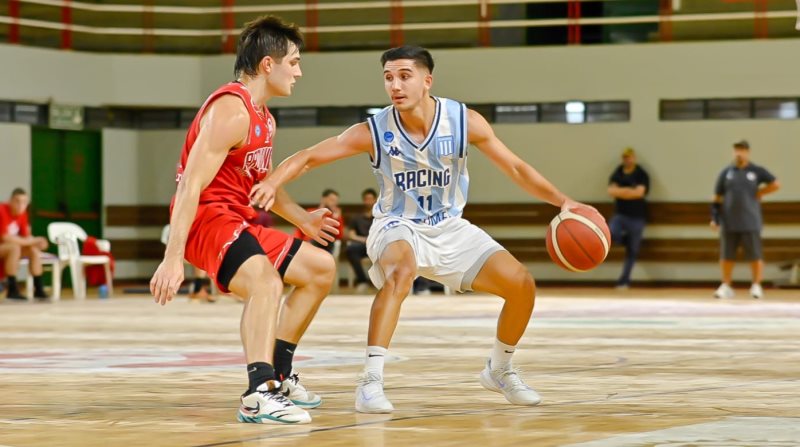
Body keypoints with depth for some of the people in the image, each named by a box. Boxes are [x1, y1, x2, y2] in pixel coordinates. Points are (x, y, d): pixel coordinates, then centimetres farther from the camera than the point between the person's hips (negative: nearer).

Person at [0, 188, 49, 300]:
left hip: (9, 247, 8)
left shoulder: (22, 213, -1)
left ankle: (38, 289, -9)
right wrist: (30, 242, -26)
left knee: (34, 250, -10)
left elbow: (26, 236, 1)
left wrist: (35, 241, -23)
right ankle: (12, 290, -30)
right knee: (14, 247, -33)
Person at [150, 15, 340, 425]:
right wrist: (173, 258, -32)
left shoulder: (261, 115, 14)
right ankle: (258, 395, -44)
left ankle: (278, 376, 24)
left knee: (320, 269, 19)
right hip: (206, 218, -11)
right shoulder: (231, 111, -19)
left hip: (239, 221, 11)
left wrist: (303, 220, 29)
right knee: (265, 280, -36)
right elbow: (190, 185, -26)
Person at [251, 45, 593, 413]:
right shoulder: (373, 132, -19)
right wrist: (272, 182, -37)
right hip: (397, 227, -3)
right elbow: (308, 158, -18)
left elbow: (515, 168, -6)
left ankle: (499, 370, 21)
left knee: (521, 284, -6)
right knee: (402, 270, -38)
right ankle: (371, 380, -37)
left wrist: (562, 201, -17)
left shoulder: (465, 121, -15)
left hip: (449, 228, 3)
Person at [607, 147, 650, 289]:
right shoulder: (617, 173, 7)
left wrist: (621, 191, -12)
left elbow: (639, 192, -16)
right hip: (620, 214, 2)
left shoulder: (641, 175, -3)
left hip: (637, 217, -2)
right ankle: (627, 240, 2)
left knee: (632, 251, 1)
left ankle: (624, 280, 9)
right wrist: (631, 191, -17)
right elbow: (611, 191, -6)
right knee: (610, 234, -29)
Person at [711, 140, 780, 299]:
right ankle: (726, 286, 14)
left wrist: (758, 193, -1)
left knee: (755, 256, -1)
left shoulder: (756, 171, 2)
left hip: (750, 223, -2)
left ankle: (756, 286, 10)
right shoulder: (726, 172, 7)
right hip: (728, 223, 2)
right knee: (726, 256, 4)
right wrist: (714, 218, 1)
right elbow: (717, 198, 8)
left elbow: (775, 184, 6)